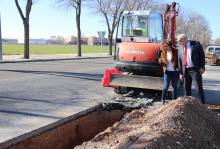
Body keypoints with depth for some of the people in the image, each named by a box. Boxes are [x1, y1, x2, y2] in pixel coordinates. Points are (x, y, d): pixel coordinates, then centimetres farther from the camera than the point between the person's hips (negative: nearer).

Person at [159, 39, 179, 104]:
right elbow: (161, 61, 13)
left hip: (175, 71, -2)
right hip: (167, 71, 2)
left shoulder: (175, 51, -8)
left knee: (174, 86, 8)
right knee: (166, 85, -4)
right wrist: (160, 61, -10)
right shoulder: (163, 53, 4)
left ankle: (174, 100, 19)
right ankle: (163, 99, 11)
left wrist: (178, 67, -18)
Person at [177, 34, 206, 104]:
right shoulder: (180, 48, 8)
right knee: (187, 88, 11)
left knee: (199, 88, -5)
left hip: (195, 70, -5)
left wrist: (202, 67, -9)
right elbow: (179, 61, 10)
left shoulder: (196, 44, -4)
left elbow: (202, 55, -3)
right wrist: (181, 73, 7)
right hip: (186, 70, 5)